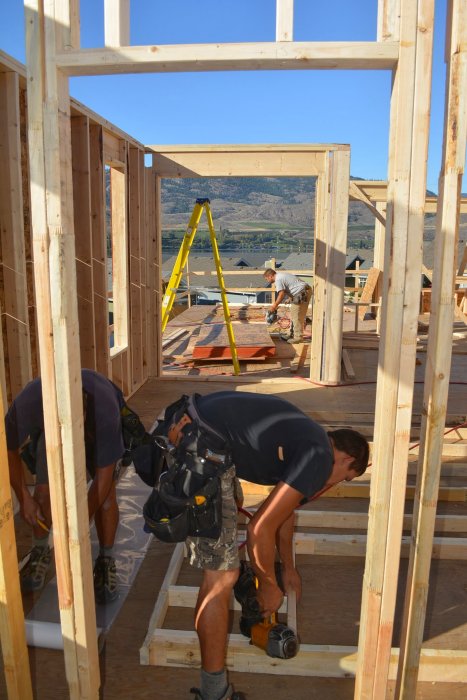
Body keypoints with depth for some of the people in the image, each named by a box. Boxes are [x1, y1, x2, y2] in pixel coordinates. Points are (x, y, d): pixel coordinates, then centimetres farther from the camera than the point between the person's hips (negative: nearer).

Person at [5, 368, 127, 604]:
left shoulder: (105, 411, -44)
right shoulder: (25, 405, -38)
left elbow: (103, 477, -32)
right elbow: (10, 449, -15)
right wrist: (24, 497, -13)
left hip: (97, 424, -2)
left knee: (106, 491, -15)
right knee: (45, 489, -11)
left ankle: (106, 561, 6)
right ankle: (40, 552, 17)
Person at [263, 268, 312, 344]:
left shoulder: (278, 279, -13)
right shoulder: (280, 275, 19)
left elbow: (281, 295, -20)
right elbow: (284, 293, 22)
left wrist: (274, 305, -11)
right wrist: (276, 304, 19)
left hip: (302, 293, -11)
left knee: (297, 316, -6)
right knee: (294, 315, 16)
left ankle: (298, 337, -2)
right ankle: (293, 335, 23)